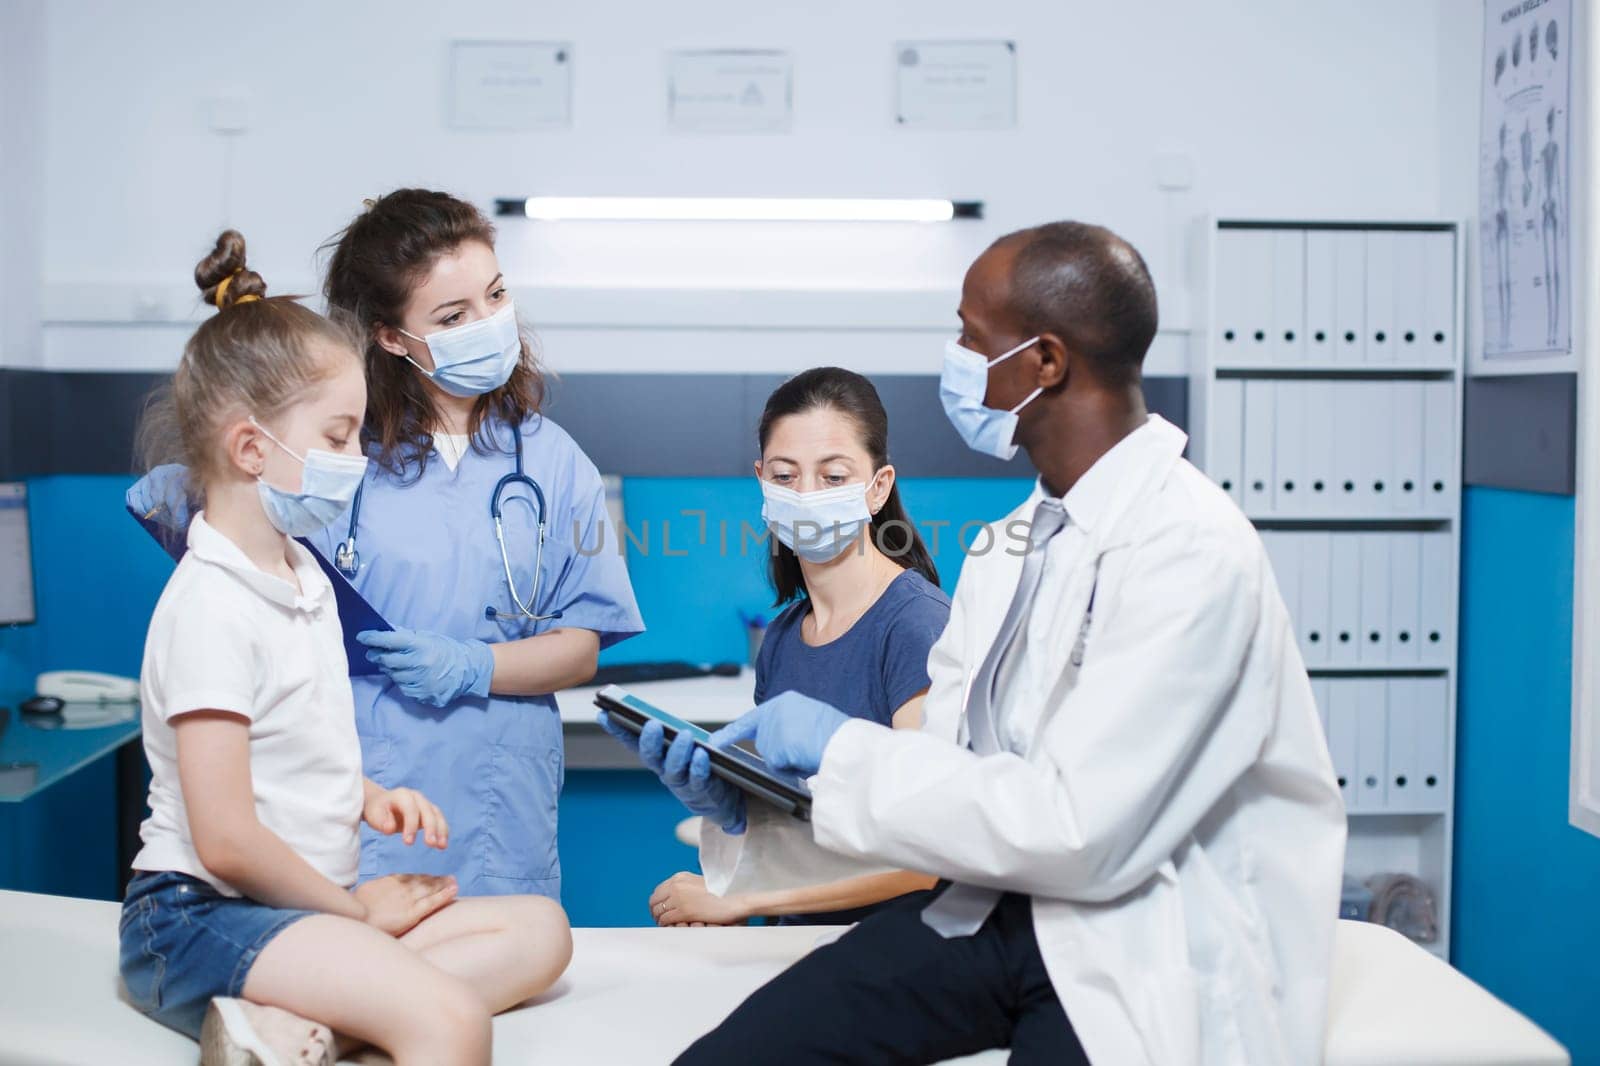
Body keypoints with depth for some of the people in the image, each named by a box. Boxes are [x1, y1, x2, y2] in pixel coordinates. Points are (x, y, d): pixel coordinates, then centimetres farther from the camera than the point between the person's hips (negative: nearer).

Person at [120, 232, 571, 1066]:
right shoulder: (211, 607, -16)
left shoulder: (304, 576, 14)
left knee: (539, 931, -2)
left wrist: (371, 800, 6)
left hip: (305, 901, 11)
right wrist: (355, 908, -7)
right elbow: (226, 842, -21)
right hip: (200, 913, -11)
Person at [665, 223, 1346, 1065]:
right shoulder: (1005, 548, 10)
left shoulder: (1192, 552, -17)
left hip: (1149, 946, -6)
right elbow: (943, 761, 9)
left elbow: (1073, 829, -22)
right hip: (992, 903, 6)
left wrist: (843, 750, -14)